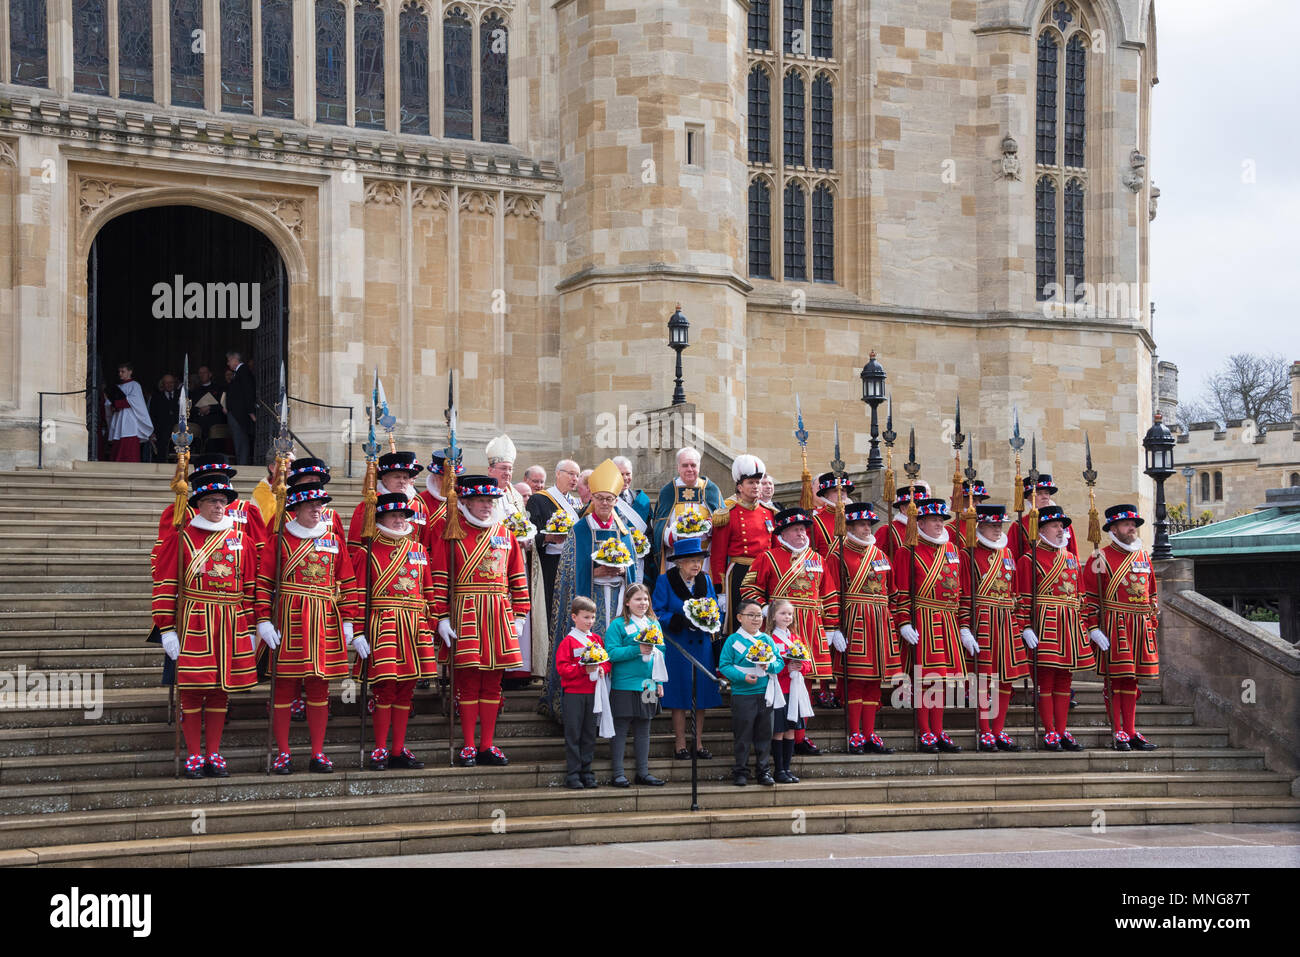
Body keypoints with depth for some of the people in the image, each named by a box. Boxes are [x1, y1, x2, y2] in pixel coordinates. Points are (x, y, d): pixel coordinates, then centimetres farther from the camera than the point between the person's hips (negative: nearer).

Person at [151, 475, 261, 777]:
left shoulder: (240, 539, 10)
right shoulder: (182, 537, -1)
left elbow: (250, 587, 13)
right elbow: (165, 584, -3)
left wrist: (250, 628, 9)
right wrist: (167, 630, -8)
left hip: (230, 626, 3)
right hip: (193, 625, -3)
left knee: (221, 690, 7)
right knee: (192, 690, -1)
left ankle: (214, 755, 15)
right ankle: (194, 756, 7)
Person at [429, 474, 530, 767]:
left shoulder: (505, 534, 12)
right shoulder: (451, 534, -1)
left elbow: (517, 577, 15)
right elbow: (439, 578, -4)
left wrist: (519, 616, 10)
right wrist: (442, 617, -9)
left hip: (499, 616, 4)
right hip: (465, 614, -4)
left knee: (493, 682, 6)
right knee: (468, 681, -1)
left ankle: (487, 745, 13)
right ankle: (469, 747, 7)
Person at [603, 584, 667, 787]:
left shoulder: (653, 624, 12)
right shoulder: (618, 625, -6)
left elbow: (659, 655, 16)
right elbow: (612, 652, -14)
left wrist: (659, 682, 10)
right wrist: (637, 650, -21)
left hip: (647, 686, 6)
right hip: (624, 686, -6)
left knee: (643, 730, 12)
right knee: (620, 730, -1)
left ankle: (643, 772, 19)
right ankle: (617, 774, 5)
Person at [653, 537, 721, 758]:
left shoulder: (705, 580, 8)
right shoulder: (665, 581, -4)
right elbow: (658, 613, -8)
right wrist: (681, 621, -21)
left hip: (702, 645, 4)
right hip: (677, 646, -4)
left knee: (702, 695, 5)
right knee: (680, 697, -1)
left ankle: (699, 743, 15)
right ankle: (680, 745, 8)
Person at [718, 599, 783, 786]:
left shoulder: (767, 639, 9)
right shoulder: (733, 640, -2)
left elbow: (779, 662, 9)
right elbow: (724, 665, -6)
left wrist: (769, 666, -12)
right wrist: (743, 676, -18)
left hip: (764, 694, 3)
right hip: (742, 695, -3)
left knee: (764, 734, 8)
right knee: (743, 735, 1)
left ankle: (764, 770, 18)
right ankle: (740, 771, 11)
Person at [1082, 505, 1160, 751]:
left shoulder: (1144, 557, 14)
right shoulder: (1101, 559, -4)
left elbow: (1151, 595, 21)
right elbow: (1089, 596, -7)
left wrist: (1152, 625, 15)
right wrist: (1094, 629, -13)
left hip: (1141, 627, 6)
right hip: (1114, 627, -6)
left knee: (1131, 680, 9)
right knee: (1115, 680, -3)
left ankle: (1131, 732, 14)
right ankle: (1118, 734, 2)